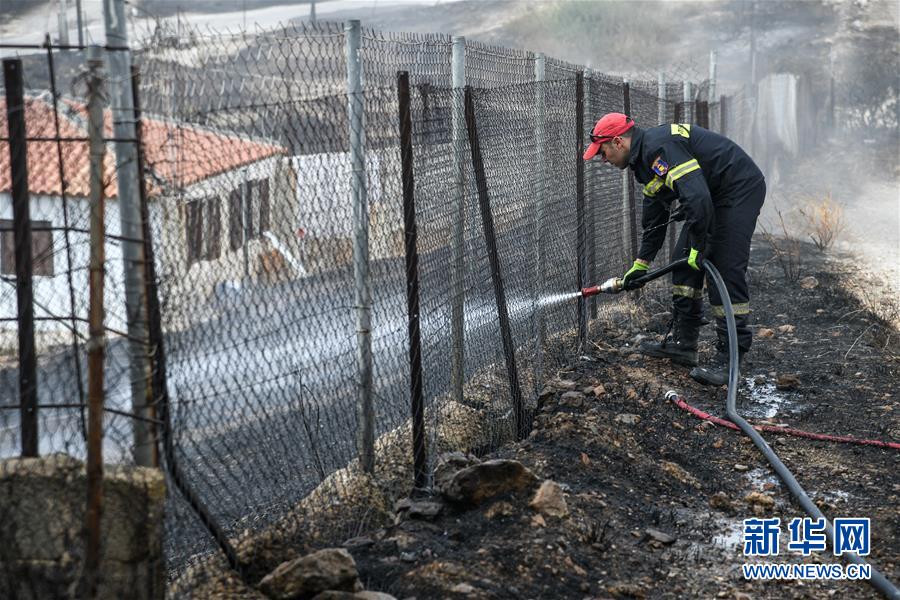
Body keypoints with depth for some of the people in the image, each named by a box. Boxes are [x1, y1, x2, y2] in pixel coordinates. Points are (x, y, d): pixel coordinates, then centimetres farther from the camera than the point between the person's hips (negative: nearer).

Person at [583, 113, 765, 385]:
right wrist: (640, 264, 25)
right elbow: (654, 219, 23)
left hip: (740, 189, -11)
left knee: (726, 270, -13)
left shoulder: (660, 147, -22)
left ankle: (729, 358, -9)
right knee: (684, 262, 10)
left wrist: (698, 246, -20)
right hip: (714, 195, 11)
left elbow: (697, 197, -31)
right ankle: (682, 343, 17)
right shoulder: (646, 158, 13)